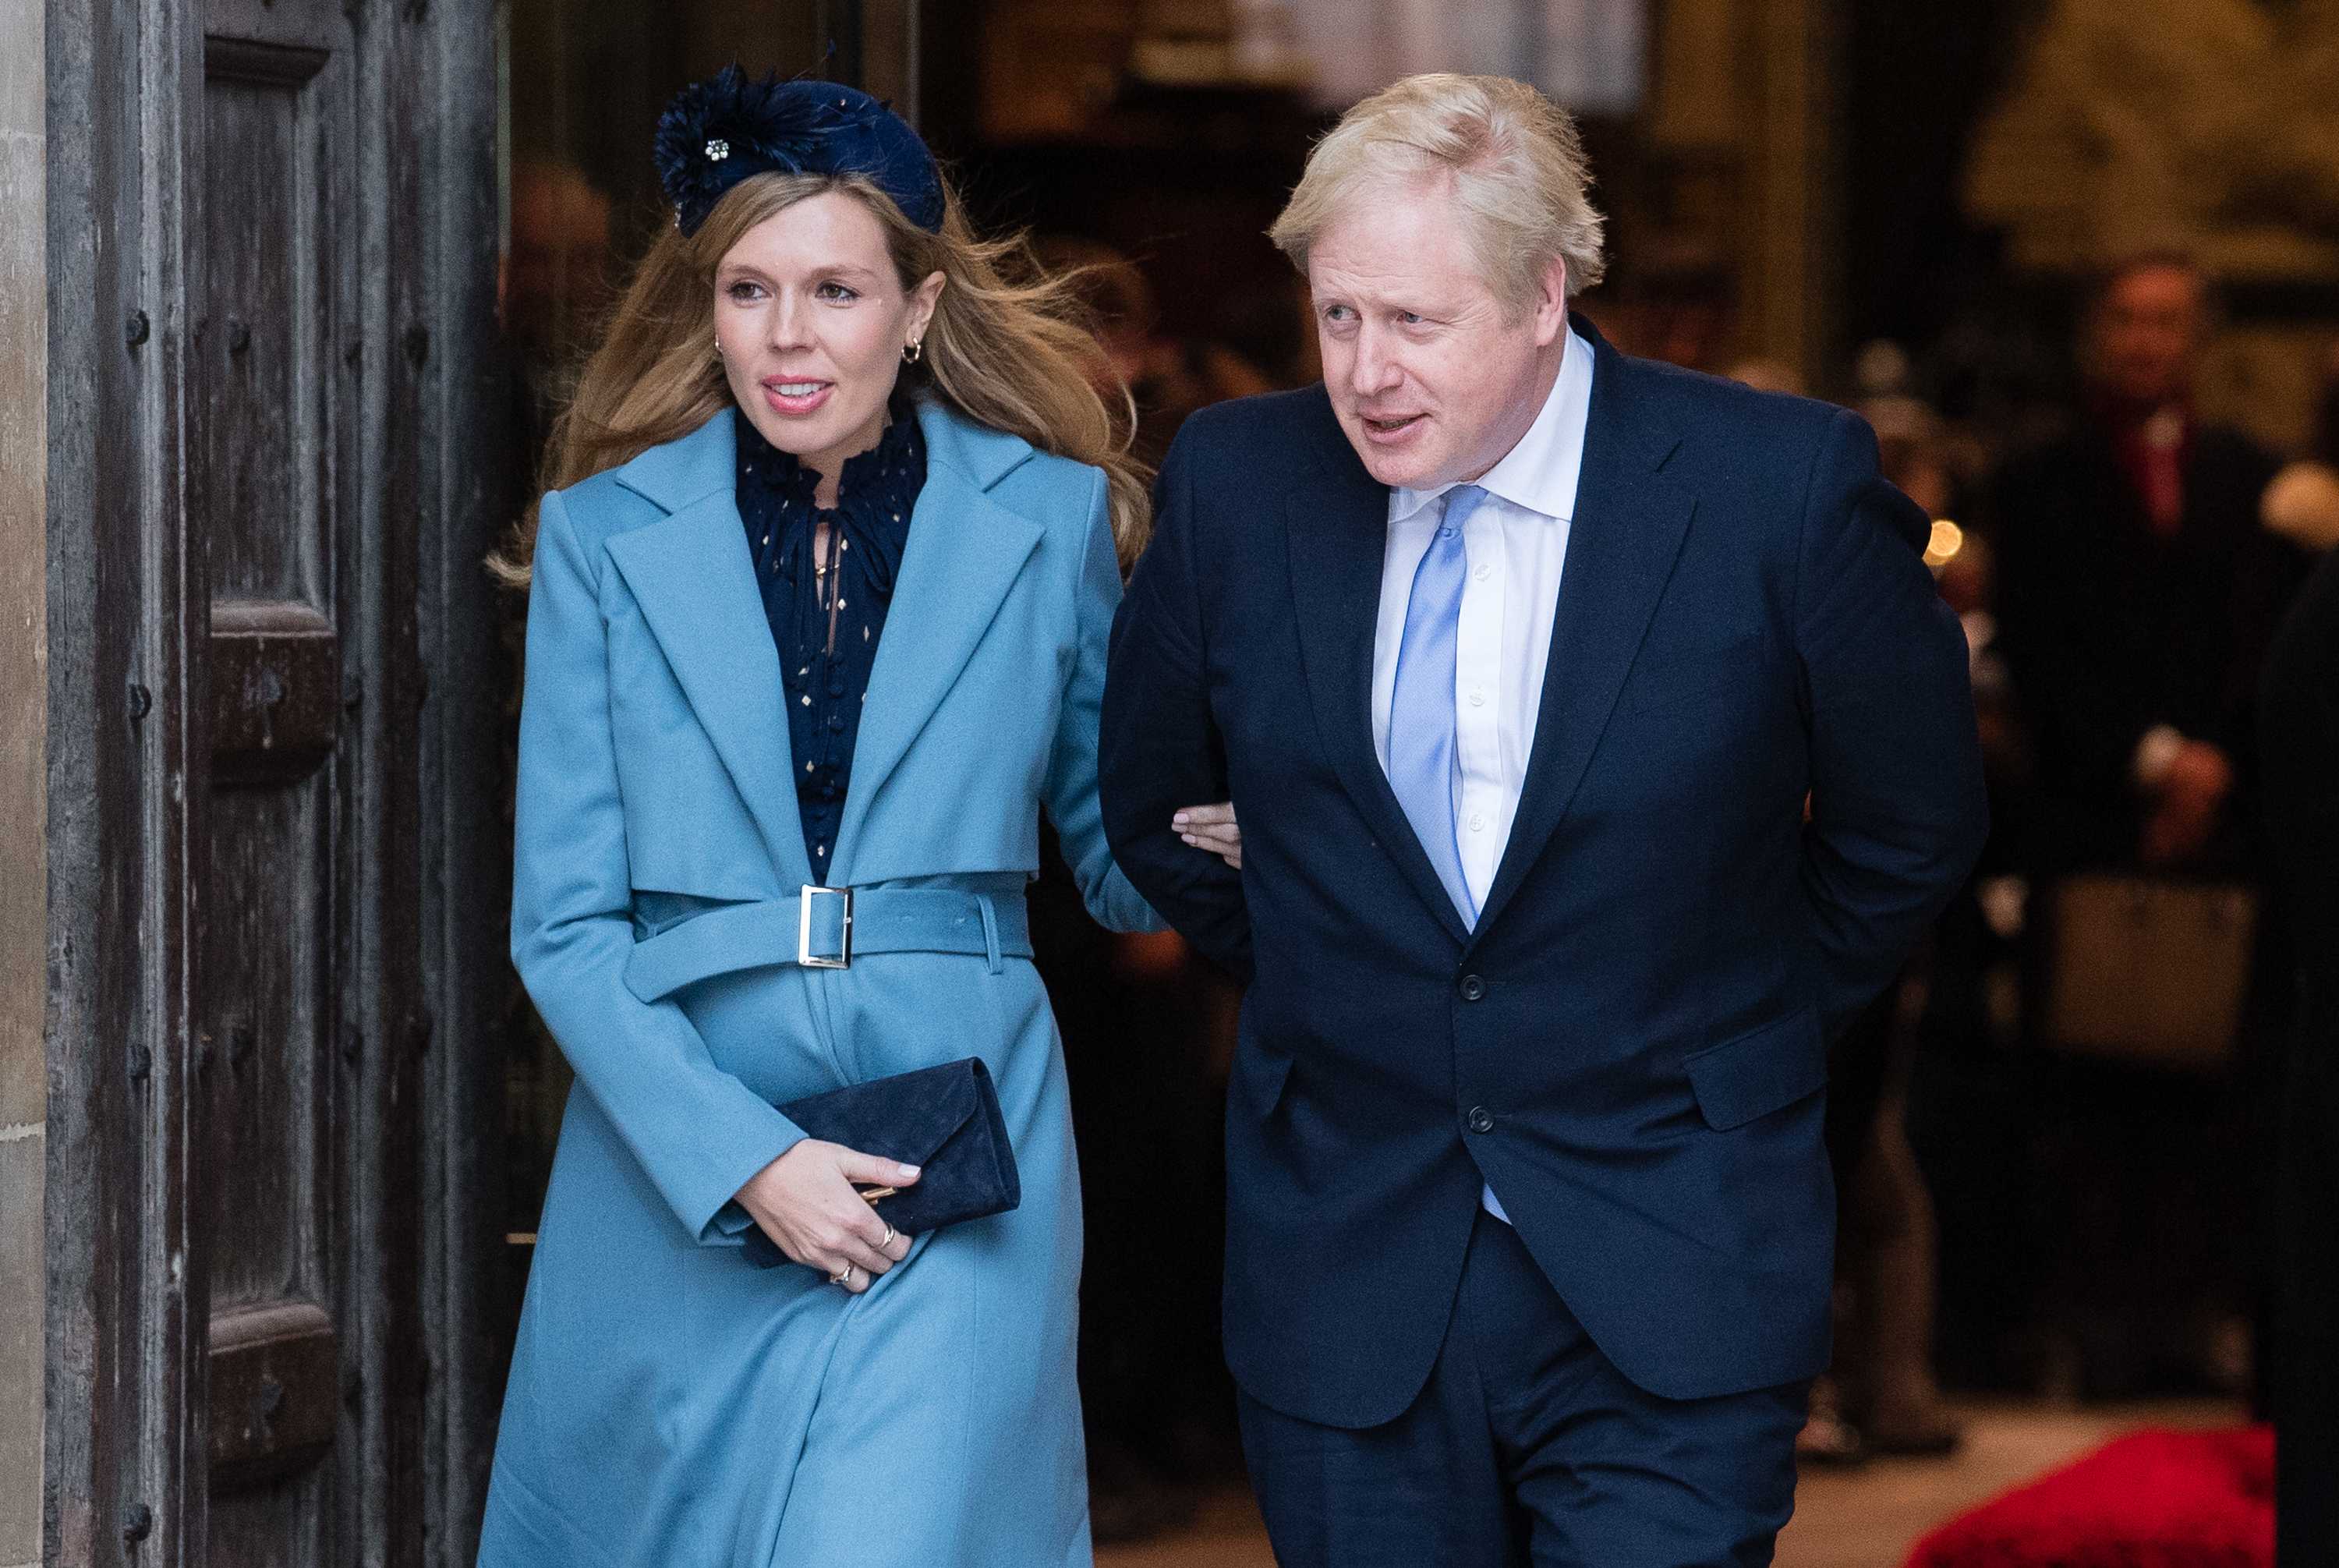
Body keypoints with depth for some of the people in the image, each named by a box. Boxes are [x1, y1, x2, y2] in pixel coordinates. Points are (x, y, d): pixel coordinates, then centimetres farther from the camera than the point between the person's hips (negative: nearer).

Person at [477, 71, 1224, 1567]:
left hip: (957, 1169, -1)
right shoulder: (606, 538, 4)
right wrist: (744, 1161, -11)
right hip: (674, 1155, 2)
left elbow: (1124, 858, 12)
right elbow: (564, 924, 1)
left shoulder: (1051, 522, 4)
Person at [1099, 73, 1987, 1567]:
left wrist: (1747, 1021, 9)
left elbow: (1912, 826, 4)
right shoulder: (1237, 482, -1)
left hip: (1669, 1288, -3)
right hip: (1344, 1269, 3)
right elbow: (1151, 806, 17)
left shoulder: (1781, 485, -10)